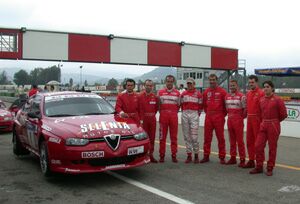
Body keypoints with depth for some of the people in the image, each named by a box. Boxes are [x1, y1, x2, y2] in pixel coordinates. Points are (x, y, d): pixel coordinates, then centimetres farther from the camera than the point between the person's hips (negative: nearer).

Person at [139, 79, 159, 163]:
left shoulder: (155, 97, 7)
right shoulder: (140, 96, -5)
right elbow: (139, 109, -8)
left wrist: (153, 114, 6)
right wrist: (141, 119, -14)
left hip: (152, 119, 4)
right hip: (143, 119, -4)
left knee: (152, 138, 8)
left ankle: (151, 154, 17)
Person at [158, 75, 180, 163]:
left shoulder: (177, 93, 9)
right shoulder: (160, 92, 8)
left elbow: (178, 105, 15)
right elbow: (157, 104, 13)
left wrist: (173, 112, 6)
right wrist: (162, 112, 7)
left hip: (174, 116, 1)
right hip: (163, 115, 0)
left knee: (174, 137, 3)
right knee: (162, 136, 0)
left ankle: (174, 155, 9)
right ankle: (162, 155, 6)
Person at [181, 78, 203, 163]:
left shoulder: (198, 94, 2)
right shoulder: (183, 94, 11)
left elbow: (200, 106, 7)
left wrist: (197, 114, 6)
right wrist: (185, 112, 9)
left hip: (194, 115, -3)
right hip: (185, 115, 3)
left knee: (194, 136, -8)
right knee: (186, 136, 5)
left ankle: (196, 155, 4)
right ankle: (189, 155, 12)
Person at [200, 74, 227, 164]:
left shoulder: (222, 91, -3)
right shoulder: (206, 92, 9)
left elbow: (226, 104, 0)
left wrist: (223, 114, 1)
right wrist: (207, 113, 10)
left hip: (219, 117, -4)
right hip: (208, 117, 4)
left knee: (220, 137, 2)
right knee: (207, 137, 7)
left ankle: (222, 157, 10)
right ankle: (206, 156, 16)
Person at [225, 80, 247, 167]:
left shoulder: (241, 96, -7)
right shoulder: (227, 96, 11)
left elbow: (245, 108, -5)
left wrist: (242, 117, -3)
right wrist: (229, 115, 11)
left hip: (238, 120, -6)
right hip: (229, 120, 6)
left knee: (240, 140, -4)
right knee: (232, 140, 12)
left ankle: (242, 159, 2)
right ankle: (233, 158, 20)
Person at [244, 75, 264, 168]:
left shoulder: (261, 93, -10)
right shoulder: (248, 93, 13)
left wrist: (261, 120, -16)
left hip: (257, 119, -8)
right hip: (249, 119, 8)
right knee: (249, 140, 12)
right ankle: (251, 161, 22)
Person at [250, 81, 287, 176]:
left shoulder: (277, 100, -8)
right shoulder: (261, 100, 7)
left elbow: (283, 114, -5)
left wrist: (274, 121, 6)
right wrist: (264, 121, 11)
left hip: (273, 126, -5)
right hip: (263, 125, 5)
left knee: (272, 148, 4)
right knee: (258, 146, 2)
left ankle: (270, 169, 15)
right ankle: (259, 167, 14)